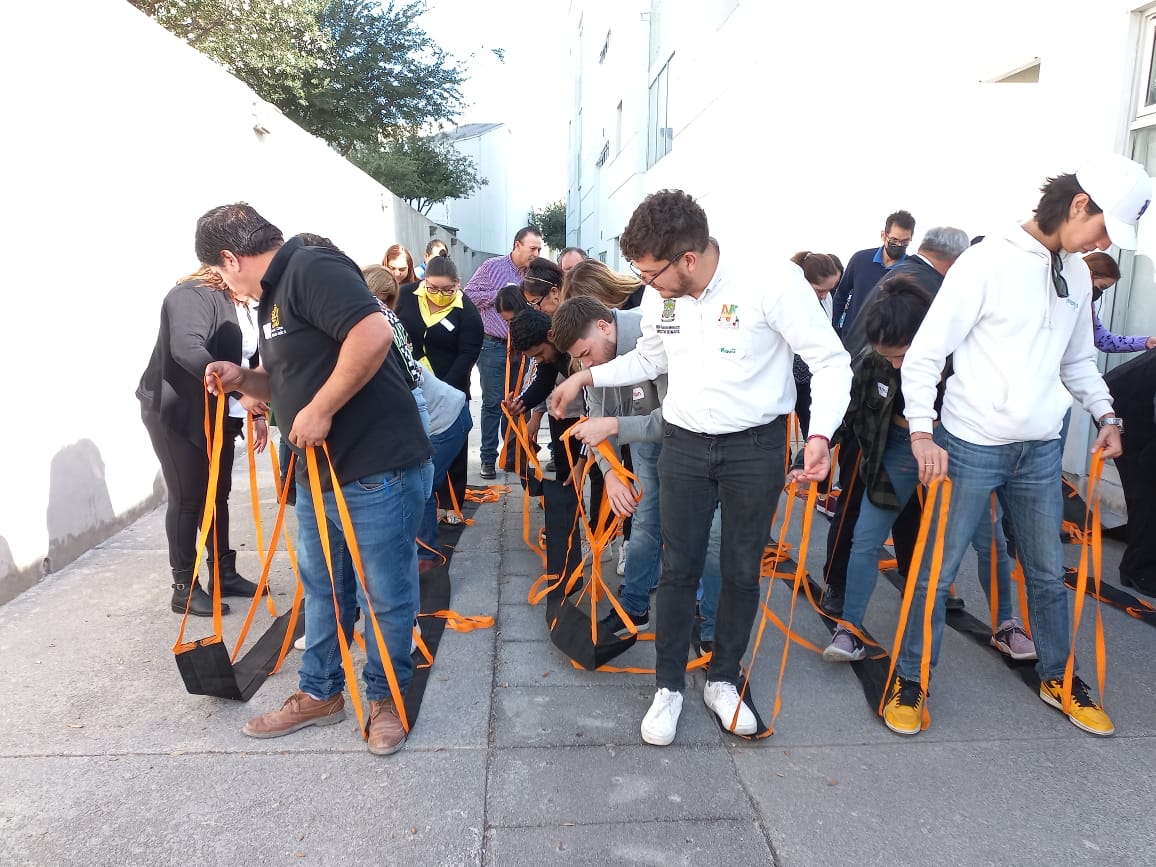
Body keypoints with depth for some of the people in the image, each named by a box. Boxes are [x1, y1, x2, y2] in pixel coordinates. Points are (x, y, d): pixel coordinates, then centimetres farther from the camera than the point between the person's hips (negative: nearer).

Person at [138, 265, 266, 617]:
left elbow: (249, 361, 15)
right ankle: (184, 588, 7)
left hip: (216, 415, 8)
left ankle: (224, 574, 23)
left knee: (218, 494, 11)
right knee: (187, 498, -3)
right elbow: (187, 350, -32)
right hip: (174, 411, -8)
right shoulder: (194, 294, -16)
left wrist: (257, 411, 9)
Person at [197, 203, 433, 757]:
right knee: (322, 589, 20)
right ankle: (319, 694, 37)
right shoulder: (272, 295, 17)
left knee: (386, 595, 7)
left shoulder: (312, 270, -15)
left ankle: (386, 698, 26)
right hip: (316, 472, 10)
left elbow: (374, 333, -32)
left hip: (379, 469, -10)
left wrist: (320, 410, -24)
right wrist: (242, 379, 6)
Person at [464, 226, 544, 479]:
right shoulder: (493, 266, -5)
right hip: (493, 346, -4)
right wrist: (500, 294, -13)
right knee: (493, 404, 1)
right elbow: (468, 295, -7)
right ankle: (488, 459, 10)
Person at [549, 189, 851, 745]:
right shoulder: (659, 293, -4)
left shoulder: (772, 282, -20)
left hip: (756, 448, -3)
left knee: (741, 572, 11)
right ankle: (669, 687, 24)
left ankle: (723, 680, 32)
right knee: (678, 569, 7)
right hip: (684, 445, 3)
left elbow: (831, 361, -14)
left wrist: (820, 434, -27)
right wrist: (585, 377, 7)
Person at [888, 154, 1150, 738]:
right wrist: (922, 430, -24)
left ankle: (1058, 677, 39)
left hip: (1040, 451, 7)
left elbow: (1078, 360, 21)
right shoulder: (989, 261, -13)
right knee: (937, 570, 4)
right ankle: (909, 680, 20)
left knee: (1048, 572, 18)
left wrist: (1105, 414, 5)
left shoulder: (1076, 274, 9)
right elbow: (925, 352, -15)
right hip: (969, 448, -6)